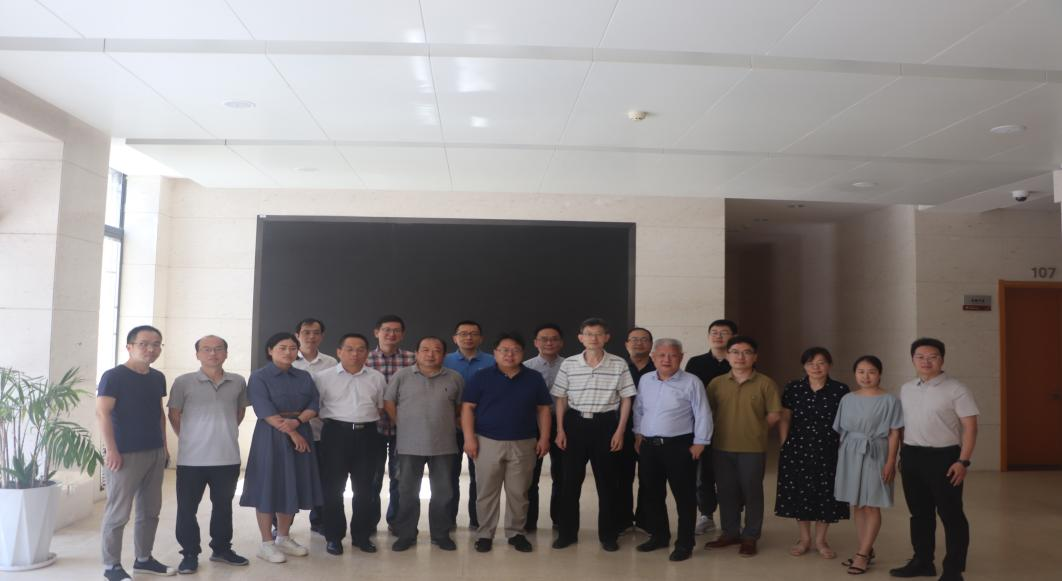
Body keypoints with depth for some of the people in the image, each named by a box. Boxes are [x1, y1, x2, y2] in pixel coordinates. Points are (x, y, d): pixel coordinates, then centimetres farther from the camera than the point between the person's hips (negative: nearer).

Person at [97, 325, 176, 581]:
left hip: (155, 453, 7)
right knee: (118, 513, -2)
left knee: (150, 511, 13)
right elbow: (102, 413, -14)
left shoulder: (158, 377, 11)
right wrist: (111, 450, -19)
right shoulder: (114, 376, -10)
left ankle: (144, 559, 26)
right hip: (126, 454, -7)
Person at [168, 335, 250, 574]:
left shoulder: (238, 382, 2)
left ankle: (221, 549, 29)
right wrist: (190, 438, 3)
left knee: (223, 505, 15)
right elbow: (174, 414, 2)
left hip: (228, 457, 3)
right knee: (187, 508, 5)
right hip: (192, 458, -2)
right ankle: (190, 554, 19)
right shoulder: (183, 382, -5)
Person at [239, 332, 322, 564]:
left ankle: (284, 538, 22)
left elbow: (314, 404, 2)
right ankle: (266, 543, 9)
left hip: (300, 434, 5)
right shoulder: (259, 377, -5)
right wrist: (291, 433, -18)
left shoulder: (304, 377, 10)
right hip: (270, 436, -5)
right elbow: (265, 411, -14)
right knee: (268, 486, -1)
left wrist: (297, 422, -17)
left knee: (292, 487, 9)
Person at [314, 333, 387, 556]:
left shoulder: (377, 378, 9)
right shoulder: (323, 377, 1)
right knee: (333, 487, 3)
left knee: (364, 488, 9)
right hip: (336, 433, -2)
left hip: (367, 435, 2)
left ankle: (361, 535, 21)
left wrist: (368, 421, 6)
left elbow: (382, 407, 16)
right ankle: (333, 536, 15)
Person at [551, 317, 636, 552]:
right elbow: (561, 399, 6)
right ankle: (567, 532, 20)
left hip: (606, 424, -1)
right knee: (571, 480, 7)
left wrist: (620, 431, -5)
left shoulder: (619, 364, -3)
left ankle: (608, 535, 20)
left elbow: (626, 399, 1)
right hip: (575, 423, 1)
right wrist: (560, 430, 1)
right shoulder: (569, 364, 0)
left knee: (607, 481, 7)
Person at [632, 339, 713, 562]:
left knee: (684, 496, 3)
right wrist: (638, 434, 12)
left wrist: (699, 443, -9)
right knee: (650, 494, 14)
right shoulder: (645, 380, 7)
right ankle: (659, 536, 30)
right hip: (649, 446, 5)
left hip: (679, 446, -5)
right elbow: (638, 410, 16)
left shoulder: (692, 382, -8)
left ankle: (684, 544, 14)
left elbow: (702, 415, -7)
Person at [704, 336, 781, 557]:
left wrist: (754, 430, 0)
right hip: (722, 447, 3)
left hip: (753, 448, -3)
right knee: (726, 491, 12)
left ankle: (750, 537, 19)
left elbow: (774, 415, -2)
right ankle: (730, 533, 26)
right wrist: (726, 428, 2)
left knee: (752, 493, 6)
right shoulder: (717, 383, 3)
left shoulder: (765, 384, -4)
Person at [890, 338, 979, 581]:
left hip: (943, 456, -6)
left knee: (950, 514, 2)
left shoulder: (956, 389, -8)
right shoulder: (906, 389, 10)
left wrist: (963, 461, -16)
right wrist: (902, 455, 15)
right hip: (911, 456, 6)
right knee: (919, 512, 15)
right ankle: (922, 561, 28)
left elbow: (970, 426, -10)